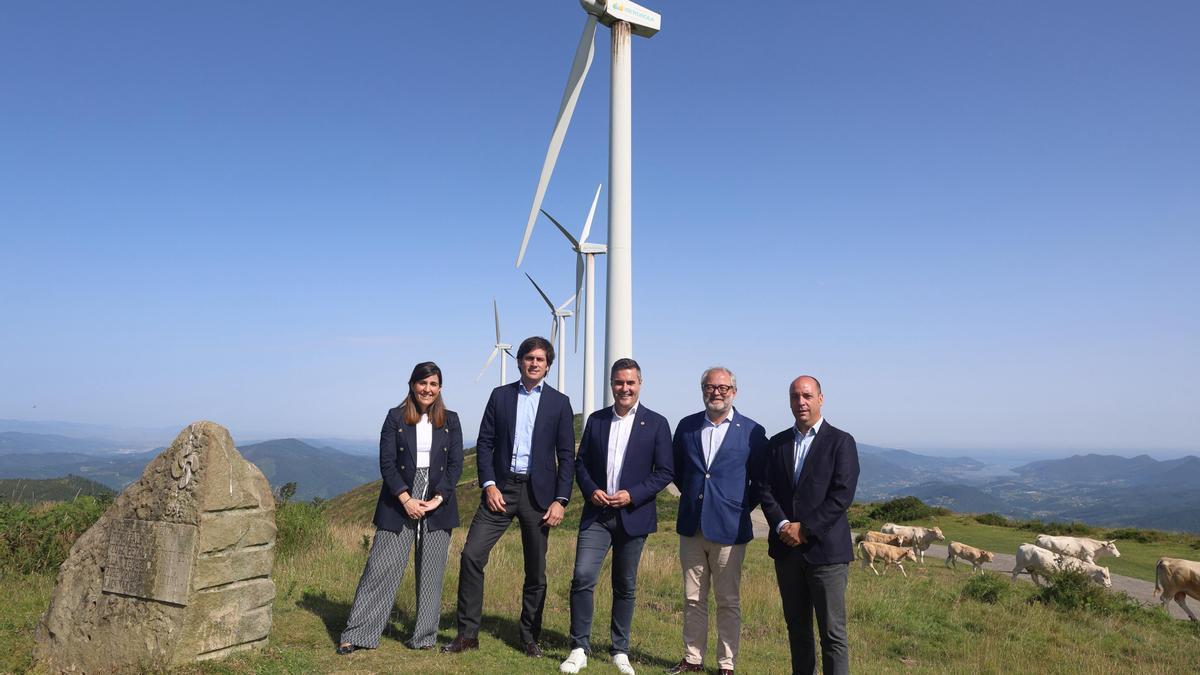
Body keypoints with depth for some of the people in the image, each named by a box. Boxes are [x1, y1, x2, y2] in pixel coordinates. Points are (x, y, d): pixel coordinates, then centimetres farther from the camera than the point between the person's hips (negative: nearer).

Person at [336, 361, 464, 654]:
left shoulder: (450, 420, 7)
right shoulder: (396, 417, 2)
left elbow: (456, 464, 3)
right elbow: (387, 463, -3)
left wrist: (439, 498, -9)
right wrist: (406, 499, -12)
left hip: (438, 503, 2)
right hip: (399, 501, -1)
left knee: (431, 571, 5)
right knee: (382, 566, -1)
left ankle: (424, 636, 17)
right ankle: (356, 635, 9)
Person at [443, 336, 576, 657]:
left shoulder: (559, 402, 3)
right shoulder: (500, 396, 6)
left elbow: (566, 456, 1)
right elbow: (485, 443, 4)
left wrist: (560, 500, -7)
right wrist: (489, 485, -8)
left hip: (538, 492, -1)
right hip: (501, 488, 1)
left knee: (536, 570, 7)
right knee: (471, 554, -7)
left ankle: (530, 637, 24)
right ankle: (468, 633, 7)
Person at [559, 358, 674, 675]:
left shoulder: (656, 423, -2)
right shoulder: (596, 420, 7)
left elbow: (665, 471, -4)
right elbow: (581, 462, 10)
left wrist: (632, 495, -15)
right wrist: (591, 491, -9)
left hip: (633, 516, -1)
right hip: (596, 514, 2)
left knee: (625, 587, 10)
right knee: (582, 577, -8)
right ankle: (579, 649, 6)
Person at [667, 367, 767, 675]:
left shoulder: (752, 432, -4)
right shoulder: (687, 426, 5)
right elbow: (676, 468, 17)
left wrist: (741, 506, 1)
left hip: (729, 528, -3)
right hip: (691, 525, 3)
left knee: (728, 602, 7)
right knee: (693, 599, 13)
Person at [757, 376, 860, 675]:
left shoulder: (841, 442, -3)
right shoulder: (777, 443, 10)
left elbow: (842, 494, -11)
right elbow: (765, 489, 5)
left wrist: (805, 529, -15)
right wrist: (782, 525, -11)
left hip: (825, 548, -4)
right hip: (786, 549, 5)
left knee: (832, 633, 0)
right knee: (796, 627, 15)